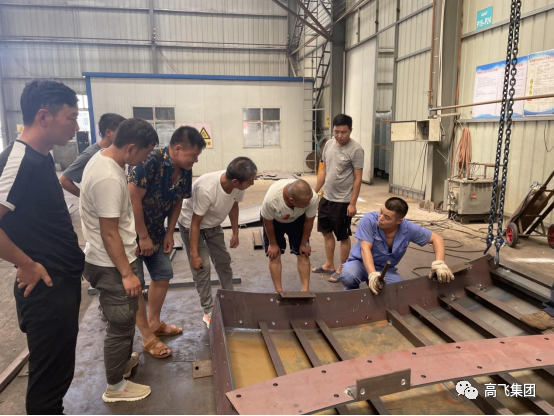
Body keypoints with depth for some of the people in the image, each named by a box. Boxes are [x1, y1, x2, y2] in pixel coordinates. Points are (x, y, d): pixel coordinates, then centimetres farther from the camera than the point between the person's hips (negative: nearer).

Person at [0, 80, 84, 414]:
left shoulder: (43, 158, 9)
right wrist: (28, 266, -17)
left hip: (64, 283, 9)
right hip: (45, 289, -9)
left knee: (58, 372, 23)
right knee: (50, 377, 7)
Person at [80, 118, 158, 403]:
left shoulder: (102, 158, 3)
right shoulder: (108, 178, -29)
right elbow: (109, 234, -26)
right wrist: (127, 273, -19)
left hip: (111, 260, 10)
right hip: (111, 266, -10)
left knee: (125, 319, 25)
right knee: (121, 325, 6)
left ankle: (124, 360, 46)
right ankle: (115, 387, 24)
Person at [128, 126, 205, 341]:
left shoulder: (185, 170, -6)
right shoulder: (149, 161, -29)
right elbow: (133, 200, -27)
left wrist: (169, 233, 4)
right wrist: (143, 237, -21)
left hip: (155, 229, 8)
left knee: (163, 274, 12)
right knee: (134, 283, 0)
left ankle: (154, 323, 31)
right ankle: (147, 336, 14)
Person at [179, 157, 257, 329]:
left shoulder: (237, 186, -24)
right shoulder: (205, 189, -42)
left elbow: (233, 206, -2)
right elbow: (195, 223, -30)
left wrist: (235, 233, 6)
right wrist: (194, 254, -24)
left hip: (213, 225, 6)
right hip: (191, 224, -6)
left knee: (224, 261, 11)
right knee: (202, 267, -7)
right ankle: (209, 312, 7)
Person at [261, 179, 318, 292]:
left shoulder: (312, 197, -37)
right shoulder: (271, 199, -43)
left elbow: (309, 221, -16)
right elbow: (267, 222, -21)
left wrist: (304, 243, -5)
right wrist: (273, 244, -9)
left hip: (297, 220, 2)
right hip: (274, 220, -1)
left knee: (303, 254, -3)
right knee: (274, 255, -5)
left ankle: (305, 290, 7)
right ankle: (279, 292, 6)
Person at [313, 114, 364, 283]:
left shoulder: (356, 150, -16)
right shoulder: (329, 145, 5)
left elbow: (357, 179, -15)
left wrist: (352, 203, -17)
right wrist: (314, 192, 11)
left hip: (343, 201, -7)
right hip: (326, 198, 7)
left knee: (343, 236, 6)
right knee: (327, 232, 17)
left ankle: (342, 269, 21)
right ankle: (329, 265, 32)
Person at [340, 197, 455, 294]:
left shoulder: (408, 229, -16)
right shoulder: (369, 220, -25)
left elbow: (437, 239, -7)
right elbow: (365, 249, -30)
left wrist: (439, 263, -25)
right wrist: (372, 275, -46)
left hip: (386, 269, 3)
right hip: (361, 262, -2)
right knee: (348, 276, -36)